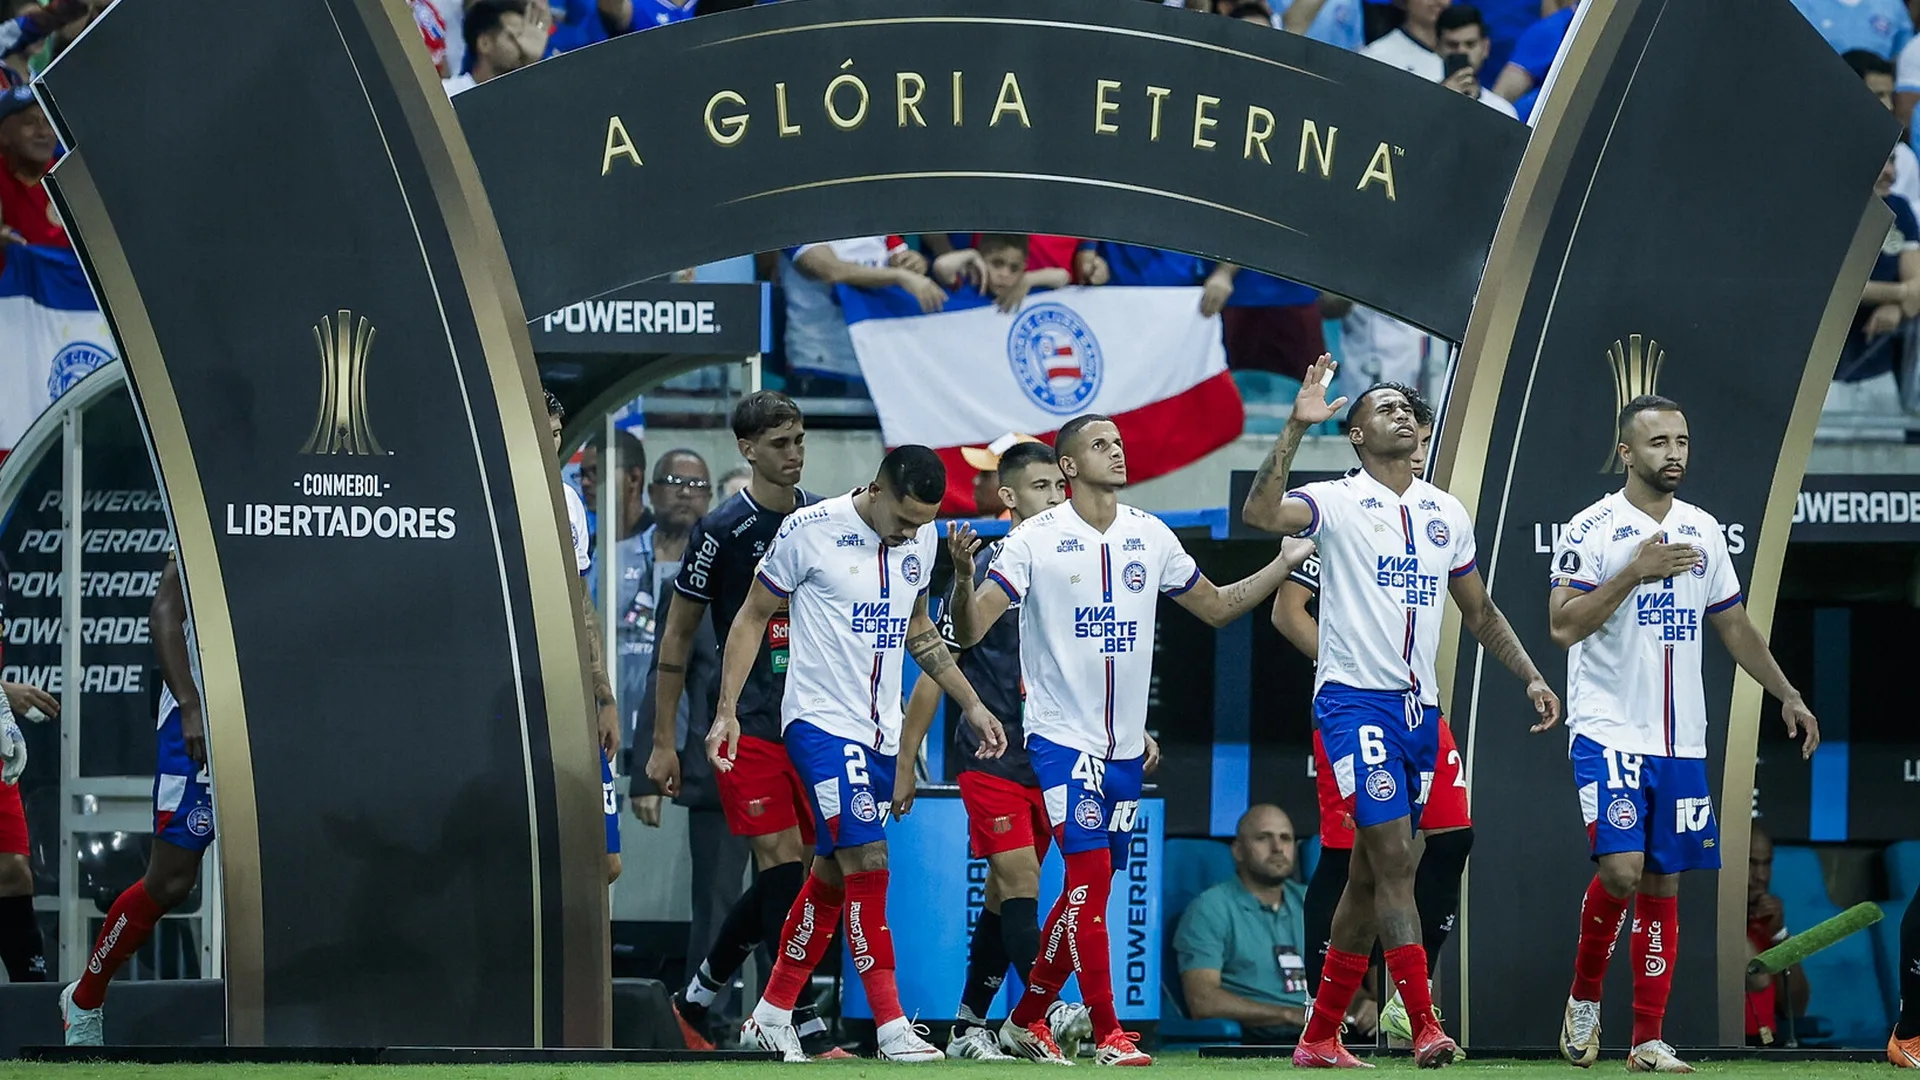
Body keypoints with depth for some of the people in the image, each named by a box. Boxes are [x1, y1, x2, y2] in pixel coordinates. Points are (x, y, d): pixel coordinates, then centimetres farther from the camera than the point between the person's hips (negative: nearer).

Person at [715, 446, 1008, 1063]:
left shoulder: (922, 540, 6)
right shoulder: (810, 531, -12)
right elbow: (753, 617, -3)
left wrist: (971, 705, 19)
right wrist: (727, 709, -8)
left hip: (881, 734, 7)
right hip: (820, 722, -7)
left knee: (833, 874, 11)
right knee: (868, 864, -15)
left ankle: (772, 1015, 23)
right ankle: (892, 1029, -15)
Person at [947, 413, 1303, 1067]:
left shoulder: (1151, 537, 7)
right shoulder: (1036, 540, -8)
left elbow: (1217, 607, 19)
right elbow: (969, 632, -12)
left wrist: (1288, 562, 9)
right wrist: (964, 576, -31)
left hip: (1125, 744, 5)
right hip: (1062, 737, -5)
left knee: (1089, 887, 9)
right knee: (1091, 873, -15)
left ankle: (1026, 1020, 25)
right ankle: (1107, 1034, -11)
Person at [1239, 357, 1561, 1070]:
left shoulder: (1447, 514, 15)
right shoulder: (1337, 503, -4)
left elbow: (1480, 613, 24)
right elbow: (1259, 514, -23)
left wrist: (1531, 677, 14)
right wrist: (1297, 427, -27)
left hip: (1419, 709, 6)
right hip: (1355, 698, -6)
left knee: (1370, 874, 10)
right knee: (1395, 857, -16)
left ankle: (1320, 1038, 17)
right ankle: (1425, 1028, -20)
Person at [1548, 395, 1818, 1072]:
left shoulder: (1703, 532, 12)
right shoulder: (1592, 530, -6)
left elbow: (1733, 624, 21)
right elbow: (1563, 626, -14)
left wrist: (1787, 695, 17)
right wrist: (1636, 572, -20)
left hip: (1681, 742, 5)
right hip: (1609, 732, -5)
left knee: (1663, 883, 4)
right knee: (1621, 870, -18)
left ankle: (1648, 1041, 7)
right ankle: (1584, 997, 6)